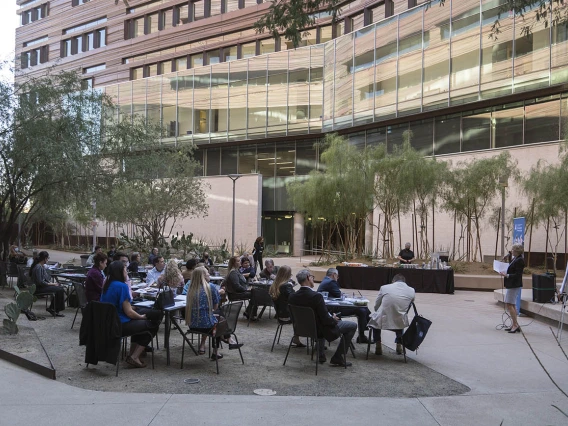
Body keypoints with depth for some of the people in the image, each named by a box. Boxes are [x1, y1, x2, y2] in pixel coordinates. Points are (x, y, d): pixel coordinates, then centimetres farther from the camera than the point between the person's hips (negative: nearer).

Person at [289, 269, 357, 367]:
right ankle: (337, 358, 12)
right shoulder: (316, 296, -29)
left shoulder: (292, 297, -10)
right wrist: (334, 320, -3)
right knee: (352, 326, 8)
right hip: (320, 331, -7)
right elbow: (326, 320, -26)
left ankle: (321, 355, 37)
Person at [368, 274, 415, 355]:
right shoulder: (412, 291, 2)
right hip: (400, 323, 2)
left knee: (375, 317, 33)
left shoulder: (384, 288, -2)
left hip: (383, 321, -2)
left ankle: (378, 346, 29)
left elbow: (376, 306, 9)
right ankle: (399, 345, 37)